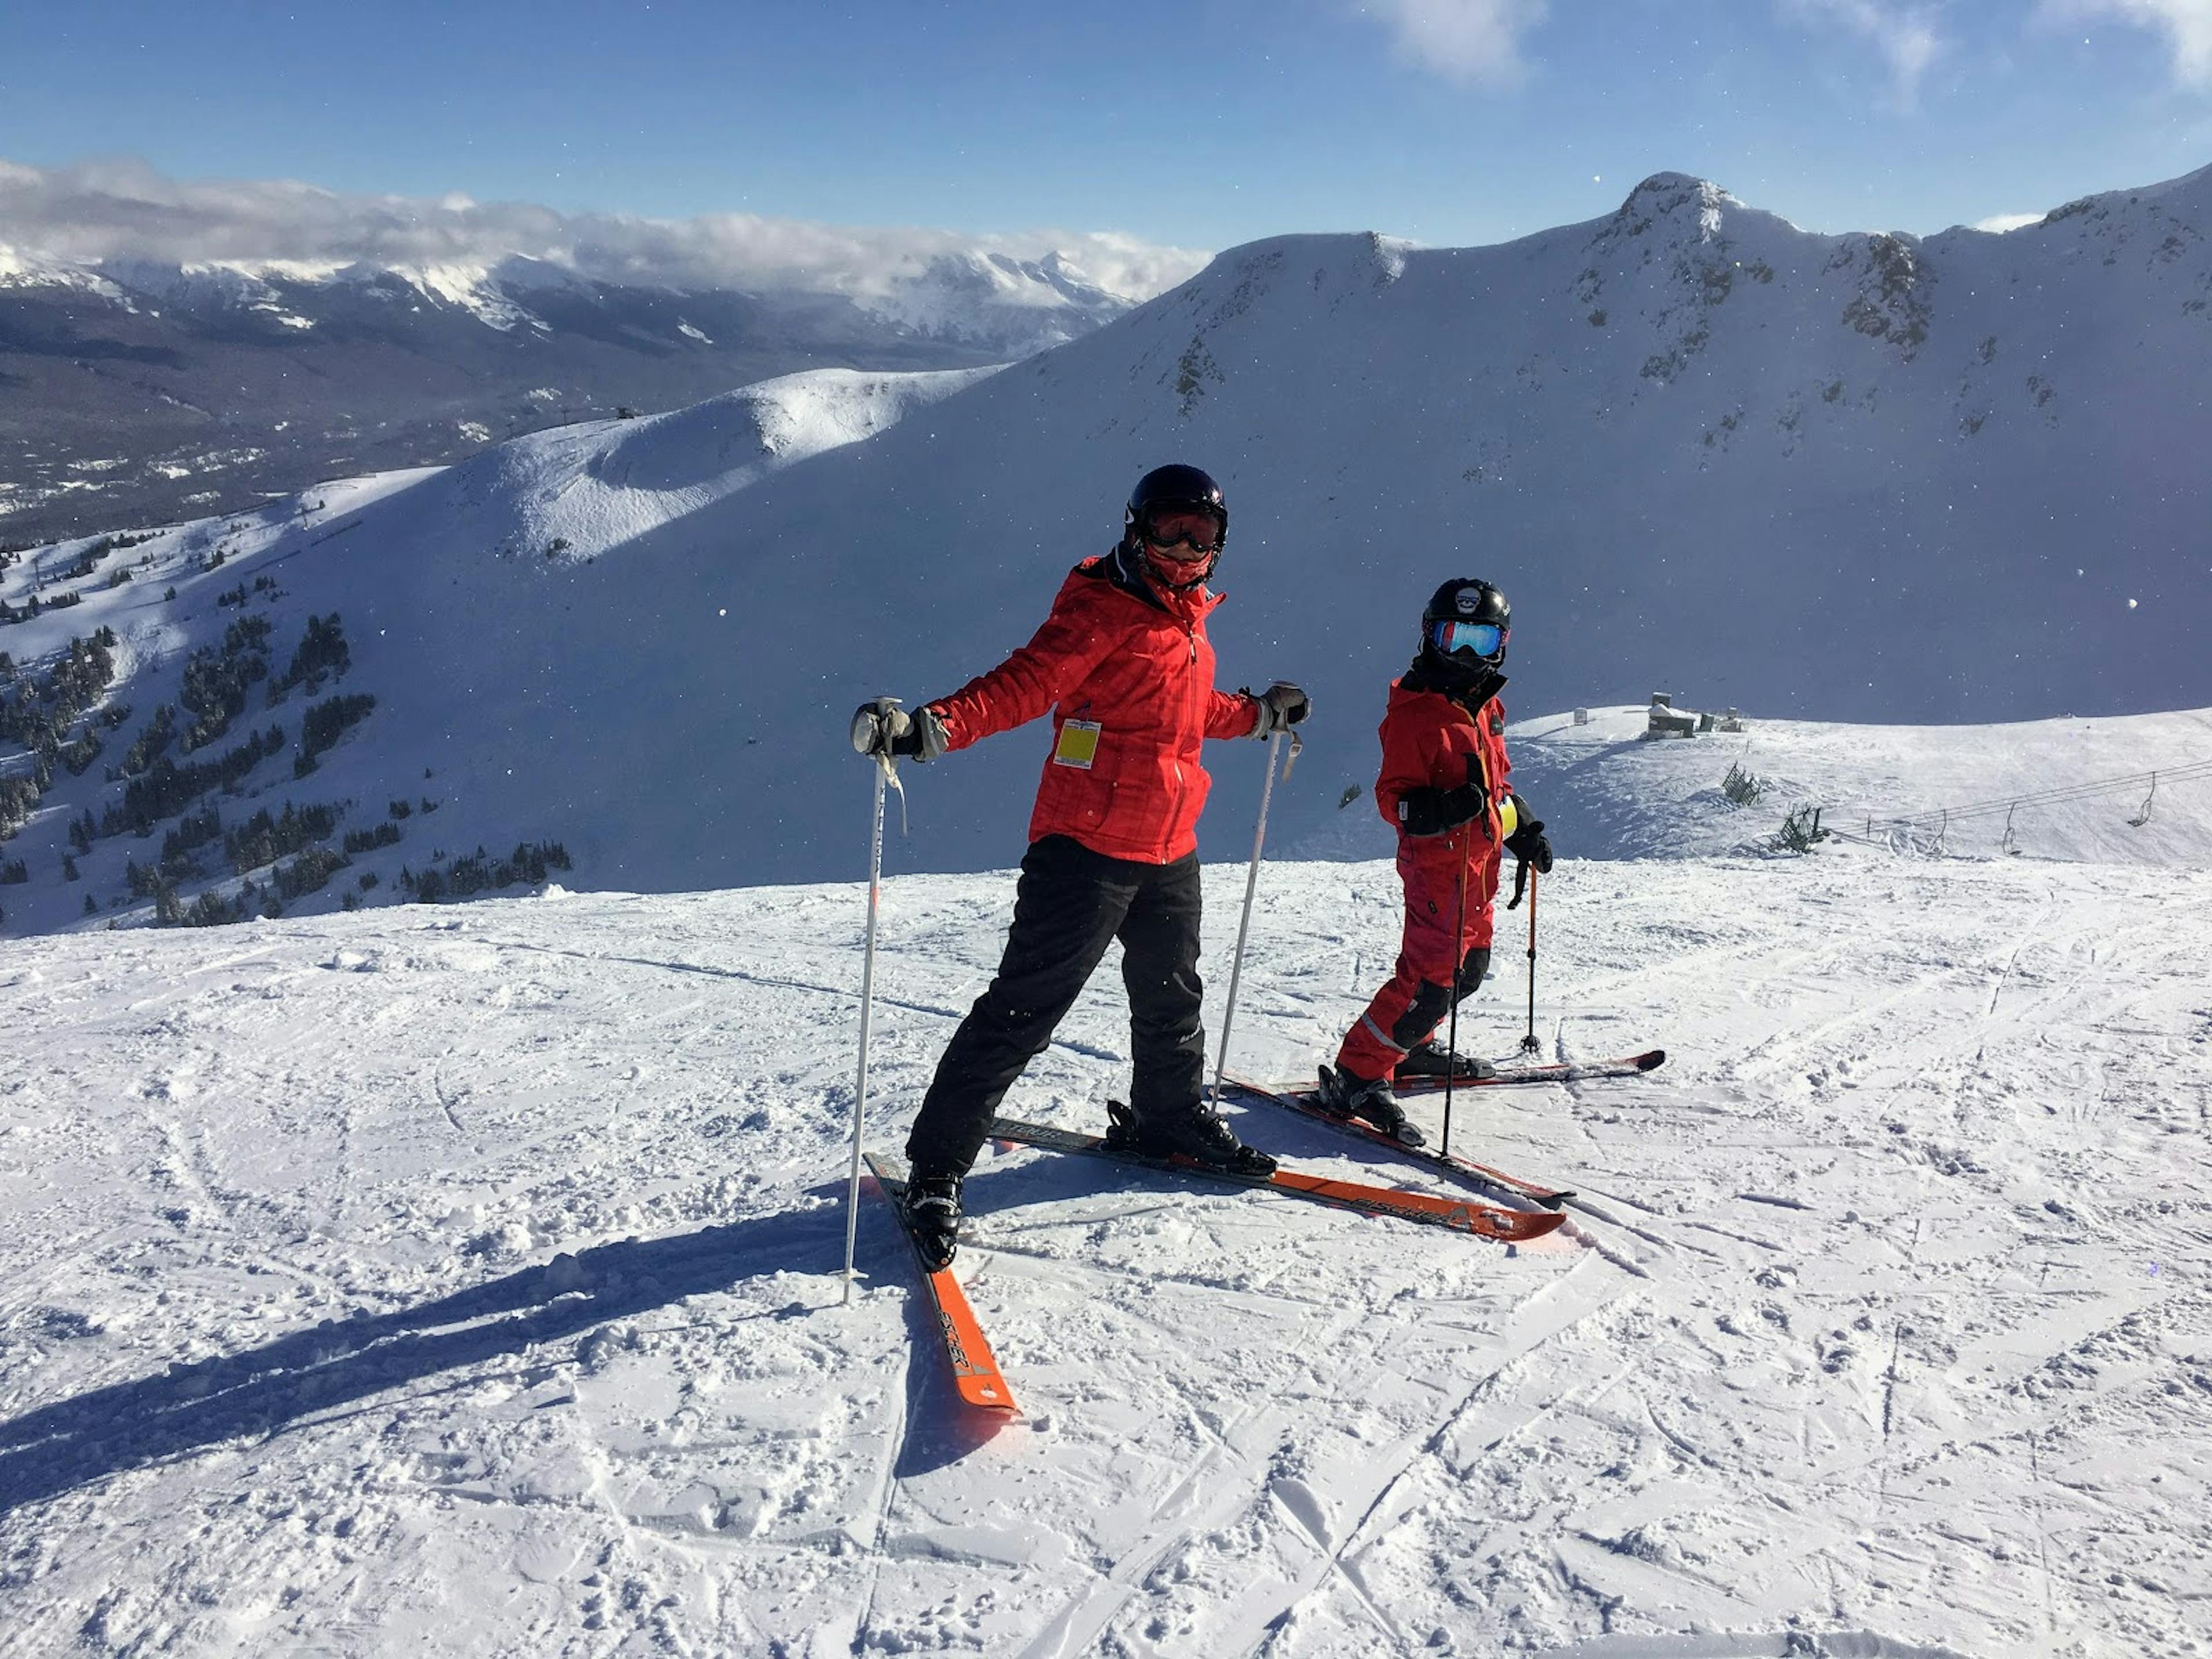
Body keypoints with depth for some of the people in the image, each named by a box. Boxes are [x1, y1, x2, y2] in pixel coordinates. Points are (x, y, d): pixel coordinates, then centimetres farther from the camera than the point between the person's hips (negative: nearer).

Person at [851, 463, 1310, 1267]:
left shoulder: (1187, 620, 15)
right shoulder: (1101, 611, -11)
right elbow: (1022, 683, -23)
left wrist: (1258, 714, 45)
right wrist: (927, 726, -38)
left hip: (1169, 851, 8)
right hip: (1087, 846, -8)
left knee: (1171, 999, 23)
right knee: (1024, 1006, -8)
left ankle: (1172, 1118, 47)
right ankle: (935, 1168, 3)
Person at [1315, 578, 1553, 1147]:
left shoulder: (1485, 706, 10)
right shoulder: (1414, 712, -16)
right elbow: (1392, 797, -18)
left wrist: (1525, 829, 22)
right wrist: (1441, 808, -35)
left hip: (1480, 861, 9)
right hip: (1437, 862, -9)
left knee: (1470, 966, 20)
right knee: (1430, 980, -13)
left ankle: (1410, 1048, 38)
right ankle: (1356, 1076, -5)